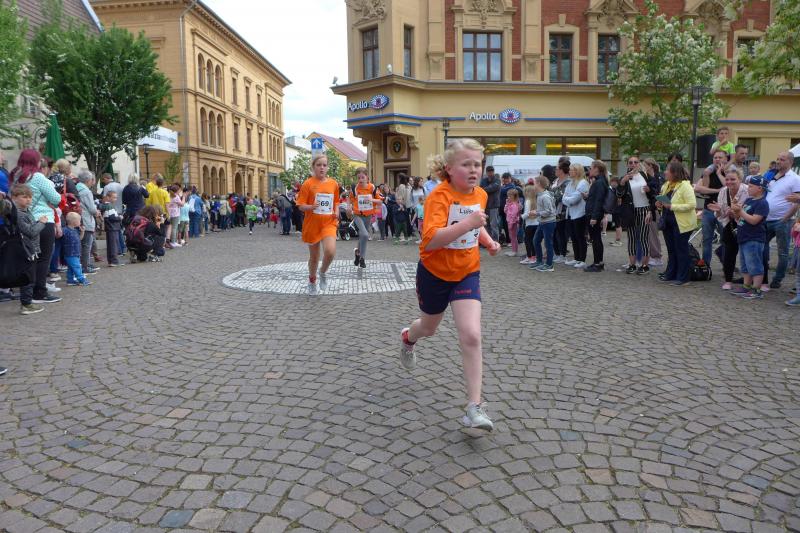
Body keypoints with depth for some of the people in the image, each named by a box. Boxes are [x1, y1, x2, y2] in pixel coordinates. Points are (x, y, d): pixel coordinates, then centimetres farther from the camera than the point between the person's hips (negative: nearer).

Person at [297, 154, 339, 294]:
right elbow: (301, 206, -7)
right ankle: (312, 281, 36)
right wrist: (311, 207, -26)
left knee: (330, 252, -21)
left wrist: (336, 212, -1)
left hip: (329, 223, 1)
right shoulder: (308, 183, -7)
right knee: (314, 256, 11)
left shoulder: (333, 183, 3)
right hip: (312, 224, -1)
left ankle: (323, 272, 10)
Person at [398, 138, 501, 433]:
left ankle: (474, 406, -7)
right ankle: (408, 338, 61)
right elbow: (430, 240, -35)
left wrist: (489, 241, 3)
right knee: (430, 326, 21)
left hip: (467, 273, 3)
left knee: (471, 335, -14)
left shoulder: (481, 195, -1)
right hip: (434, 273, -3)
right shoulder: (439, 196, -22)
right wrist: (467, 223, -41)